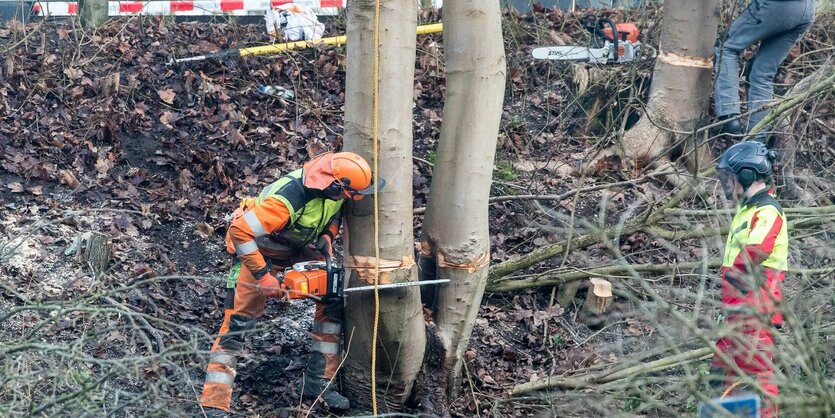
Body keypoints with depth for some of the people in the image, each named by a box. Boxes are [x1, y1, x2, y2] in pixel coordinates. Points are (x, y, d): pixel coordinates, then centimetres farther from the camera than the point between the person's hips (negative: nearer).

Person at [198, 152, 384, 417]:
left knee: (333, 297, -3)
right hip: (258, 251, -7)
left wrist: (327, 237, -10)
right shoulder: (288, 199, -41)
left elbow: (335, 212, 6)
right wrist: (263, 277, -35)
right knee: (238, 321, -9)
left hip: (298, 247, 7)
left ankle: (318, 383, 5)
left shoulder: (332, 187, -19)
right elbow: (240, 232, -40)